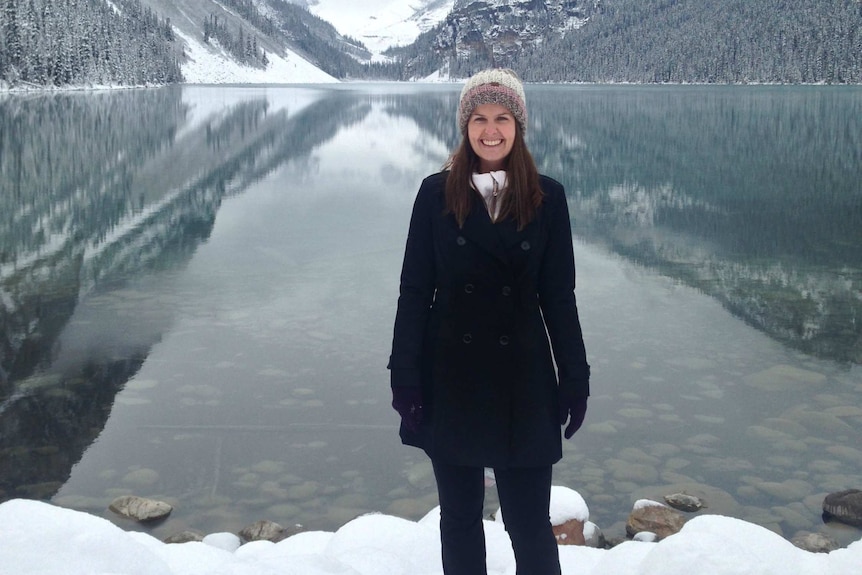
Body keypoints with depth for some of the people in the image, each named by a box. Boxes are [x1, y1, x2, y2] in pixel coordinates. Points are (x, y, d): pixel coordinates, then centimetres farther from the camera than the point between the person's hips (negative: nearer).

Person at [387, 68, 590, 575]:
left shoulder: (547, 197, -1)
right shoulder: (437, 193, -2)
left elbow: (558, 295, 2)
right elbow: (415, 291, -1)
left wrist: (575, 379, 1)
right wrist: (405, 377, -5)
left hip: (523, 377, 0)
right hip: (450, 376, 1)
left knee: (530, 523, 4)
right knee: (459, 517, 13)